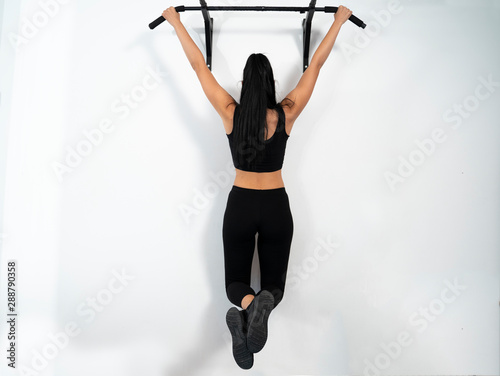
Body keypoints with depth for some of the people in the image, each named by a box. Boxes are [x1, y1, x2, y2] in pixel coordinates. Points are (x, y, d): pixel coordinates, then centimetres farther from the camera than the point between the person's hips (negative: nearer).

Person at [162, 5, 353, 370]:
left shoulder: (230, 113, -8)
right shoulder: (286, 115, -8)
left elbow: (199, 65, 0)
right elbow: (316, 65, 0)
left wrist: (175, 21, 12)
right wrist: (339, 21, 13)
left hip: (240, 205, 0)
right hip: (276, 207, 0)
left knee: (236, 282, 13)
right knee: (274, 282, 13)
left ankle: (245, 305, -25)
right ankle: (263, 303, -26)